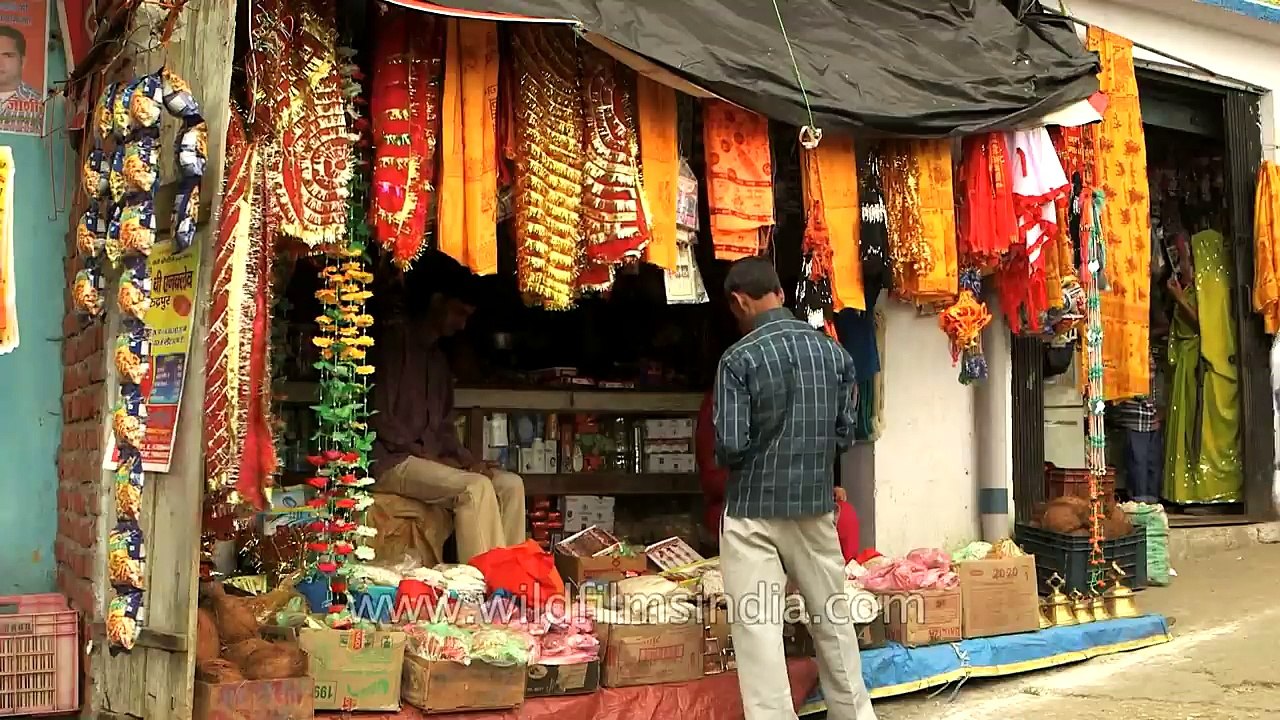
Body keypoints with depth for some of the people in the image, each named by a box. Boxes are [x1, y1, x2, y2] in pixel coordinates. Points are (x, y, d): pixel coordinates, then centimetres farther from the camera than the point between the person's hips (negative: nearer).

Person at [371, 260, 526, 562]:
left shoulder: (439, 358, 19)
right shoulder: (395, 341, -7)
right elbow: (380, 418, -14)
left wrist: (467, 459, 0)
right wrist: (428, 455, -14)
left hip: (433, 459, 9)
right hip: (393, 461, -9)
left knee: (511, 484, -6)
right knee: (476, 488, -28)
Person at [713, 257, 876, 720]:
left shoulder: (740, 359, -14)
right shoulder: (833, 352, 1)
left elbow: (729, 444, -16)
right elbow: (845, 435, 5)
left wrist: (729, 459, 6)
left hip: (754, 511, -5)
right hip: (816, 506, 5)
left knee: (757, 628, 2)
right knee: (833, 618, 17)